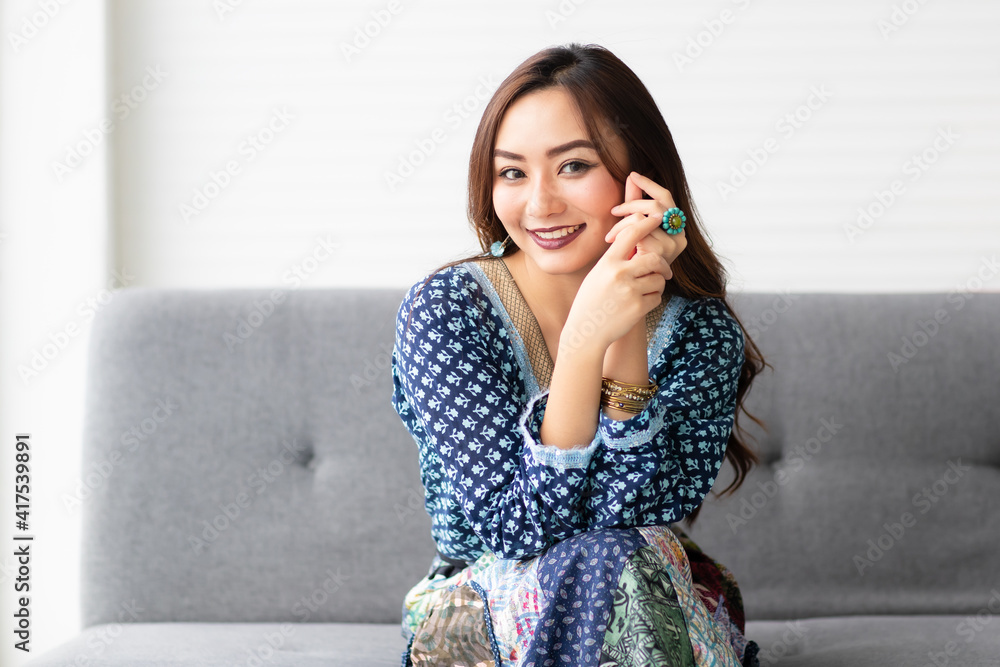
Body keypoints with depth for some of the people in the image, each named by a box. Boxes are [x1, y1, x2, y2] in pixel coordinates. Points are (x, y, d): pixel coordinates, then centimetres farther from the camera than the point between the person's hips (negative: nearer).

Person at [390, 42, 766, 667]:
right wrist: (586, 340, -33)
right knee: (596, 569, -33)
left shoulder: (702, 332, -9)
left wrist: (627, 337, -28)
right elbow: (520, 530, -22)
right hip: (477, 612, -3)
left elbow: (636, 521, -20)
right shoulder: (442, 310, -14)